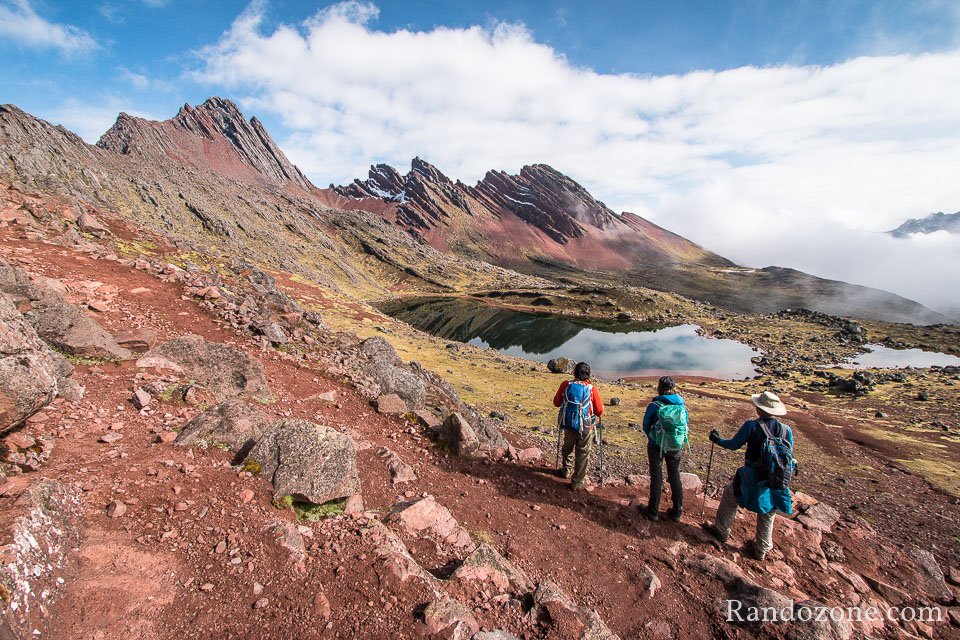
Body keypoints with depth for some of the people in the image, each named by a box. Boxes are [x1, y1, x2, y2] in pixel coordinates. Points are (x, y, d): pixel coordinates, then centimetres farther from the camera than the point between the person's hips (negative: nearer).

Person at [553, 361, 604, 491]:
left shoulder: (565, 385, -9)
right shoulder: (592, 390, -15)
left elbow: (556, 402, 3)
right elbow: (600, 412, -9)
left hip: (568, 424, 2)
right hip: (585, 427, -2)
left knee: (567, 448, 26)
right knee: (582, 454, 13)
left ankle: (565, 470, 44)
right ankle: (577, 482, 20)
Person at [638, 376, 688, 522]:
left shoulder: (654, 406, -17)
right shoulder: (682, 405, -7)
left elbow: (646, 426, -7)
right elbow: (686, 423, 3)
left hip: (657, 446, -3)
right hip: (676, 446, 3)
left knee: (656, 478, 10)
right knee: (675, 477, 17)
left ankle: (653, 511, 21)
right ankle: (677, 512, 28)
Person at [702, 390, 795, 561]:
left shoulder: (751, 426, -16)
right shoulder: (787, 430, -5)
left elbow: (733, 445, -5)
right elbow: (790, 459, 4)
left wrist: (717, 439, 14)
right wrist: (784, 482, 20)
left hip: (754, 481, -4)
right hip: (777, 486, 4)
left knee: (729, 496, 21)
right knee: (767, 518, 22)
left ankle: (721, 530, 34)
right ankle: (761, 550, 37)